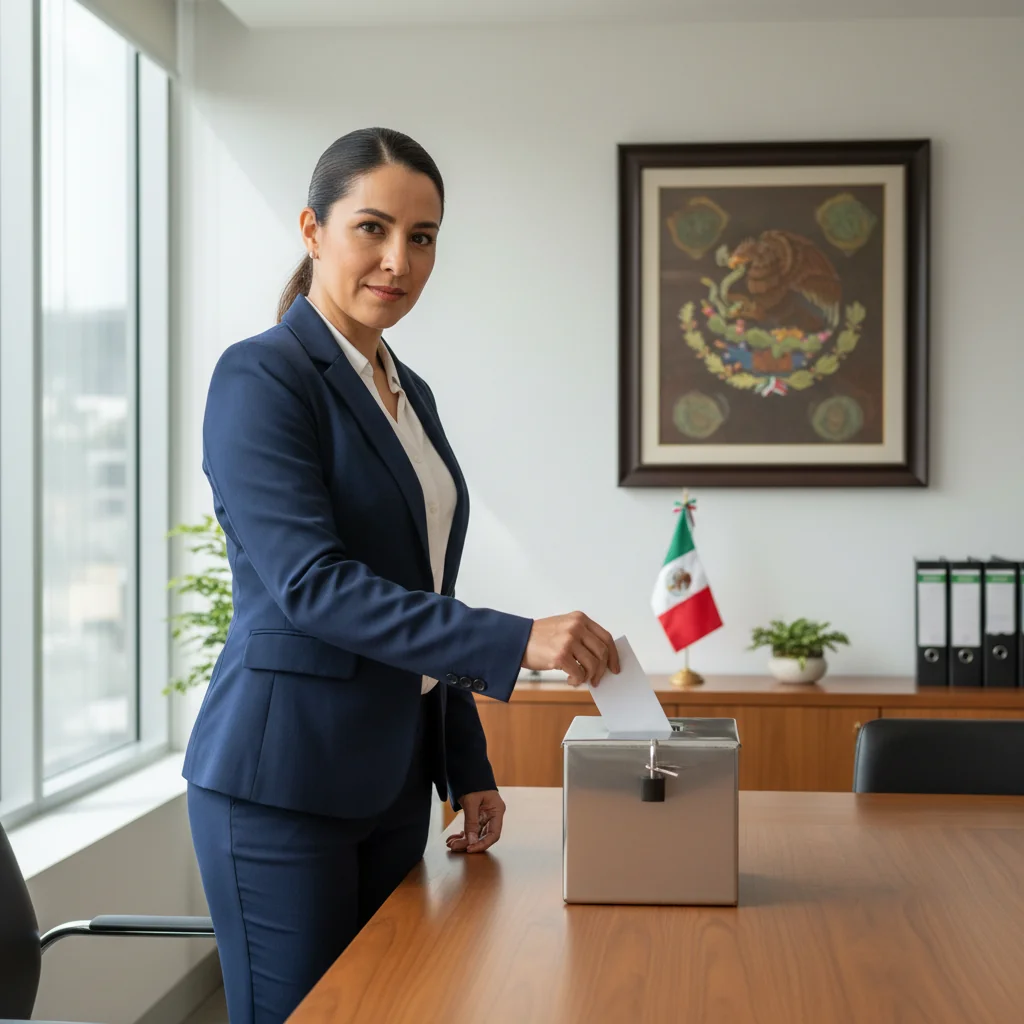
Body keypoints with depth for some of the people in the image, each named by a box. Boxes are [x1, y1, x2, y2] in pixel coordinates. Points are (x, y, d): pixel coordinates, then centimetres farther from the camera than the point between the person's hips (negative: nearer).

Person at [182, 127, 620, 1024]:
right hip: (283, 778, -8)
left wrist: (469, 769, 15)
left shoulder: (410, 393, 13)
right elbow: (313, 585, -22)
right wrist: (515, 641, -27)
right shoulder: (262, 376, -11)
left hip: (393, 775, 8)